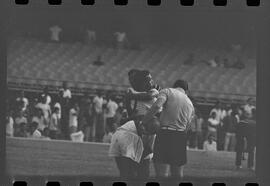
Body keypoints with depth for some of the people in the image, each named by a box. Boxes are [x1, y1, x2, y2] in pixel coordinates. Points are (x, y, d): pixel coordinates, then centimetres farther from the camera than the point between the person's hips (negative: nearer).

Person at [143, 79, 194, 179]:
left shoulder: (167, 91, 4)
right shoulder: (190, 104, 22)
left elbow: (157, 106, -15)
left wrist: (143, 121, -9)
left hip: (165, 134, -5)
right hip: (181, 137, 6)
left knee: (162, 175, -8)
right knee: (178, 175, 14)